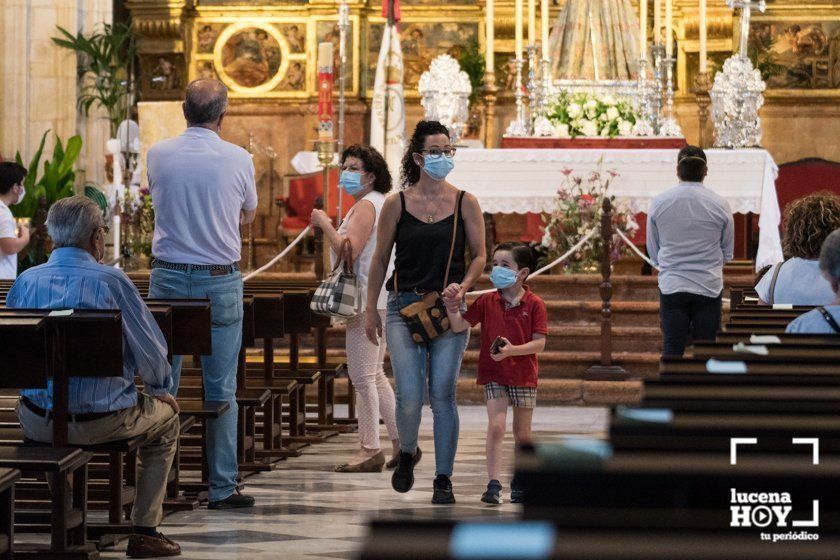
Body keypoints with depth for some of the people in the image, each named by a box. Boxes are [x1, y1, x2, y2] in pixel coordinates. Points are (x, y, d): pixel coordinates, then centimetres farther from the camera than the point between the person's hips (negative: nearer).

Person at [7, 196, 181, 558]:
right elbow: (151, 352, -6)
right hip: (103, 422, -4)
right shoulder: (111, 281, -12)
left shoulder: (25, 282, 0)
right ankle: (145, 531, 20)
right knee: (166, 415, 25)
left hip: (36, 422, 4)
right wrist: (159, 389, 15)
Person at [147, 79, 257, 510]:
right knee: (220, 390, 3)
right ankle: (221, 487, 5)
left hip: (168, 276, 1)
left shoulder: (158, 155, -2)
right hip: (221, 280, -1)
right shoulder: (239, 159, -5)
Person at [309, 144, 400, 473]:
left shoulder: (366, 206, -13)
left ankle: (370, 450, -4)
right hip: (380, 300, 11)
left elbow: (349, 251, -24)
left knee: (362, 377, -7)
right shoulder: (383, 203, 20)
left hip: (368, 301, -11)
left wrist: (324, 224, -14)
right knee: (374, 375, 16)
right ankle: (402, 442, 18)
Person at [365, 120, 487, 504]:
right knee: (409, 396, -9)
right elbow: (380, 259, 8)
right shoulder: (396, 205, 2)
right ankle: (407, 453, 22)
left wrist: (463, 286, -11)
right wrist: (370, 309, 8)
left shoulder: (465, 203, 4)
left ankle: (443, 479, 7)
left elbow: (479, 255, 7)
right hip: (405, 307, -1)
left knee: (443, 394, -3)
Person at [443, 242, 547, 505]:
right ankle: (493, 483, -13)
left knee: (522, 432, 11)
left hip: (524, 377, -1)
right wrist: (452, 306, -17)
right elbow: (459, 326, 0)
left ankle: (519, 480, 27)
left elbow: (539, 343, -11)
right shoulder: (486, 301, 3)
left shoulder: (534, 304, -6)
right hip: (494, 375, 1)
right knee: (496, 426, -12)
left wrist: (512, 350, -23)